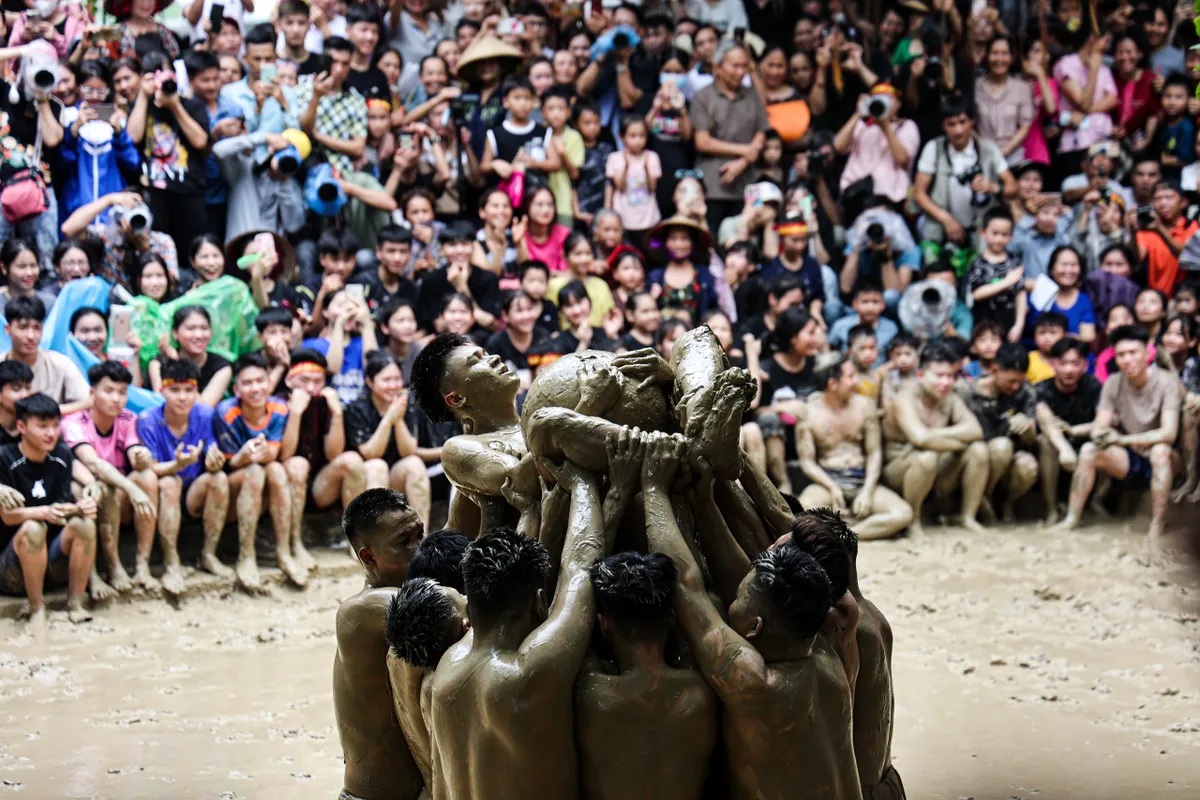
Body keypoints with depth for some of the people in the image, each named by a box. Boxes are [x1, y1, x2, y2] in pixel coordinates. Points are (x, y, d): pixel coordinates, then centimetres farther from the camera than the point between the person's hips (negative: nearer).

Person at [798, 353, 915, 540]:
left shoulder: (864, 406, 4)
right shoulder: (809, 412, -3)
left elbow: (875, 452, 5)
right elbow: (807, 461, -2)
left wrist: (868, 491, -10)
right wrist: (831, 487, -19)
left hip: (861, 481, 3)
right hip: (827, 480, -3)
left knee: (903, 514, -25)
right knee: (804, 509, -38)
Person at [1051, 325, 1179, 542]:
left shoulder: (1166, 382, -18)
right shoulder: (1114, 384, -4)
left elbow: (1169, 433, -27)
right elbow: (1100, 426, -8)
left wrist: (1123, 439, -36)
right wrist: (1100, 432, -35)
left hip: (1160, 463, -4)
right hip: (1129, 462, 4)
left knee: (1160, 450, -36)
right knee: (1089, 450, -19)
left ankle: (1157, 525, -29)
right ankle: (1072, 519, -14)